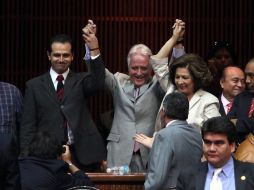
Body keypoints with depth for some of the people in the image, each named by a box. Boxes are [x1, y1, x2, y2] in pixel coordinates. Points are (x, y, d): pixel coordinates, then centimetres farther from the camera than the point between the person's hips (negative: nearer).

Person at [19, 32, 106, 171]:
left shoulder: (81, 81, 10)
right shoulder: (34, 86, 9)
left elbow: (97, 83, -14)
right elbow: (28, 126, 7)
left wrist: (94, 50, -26)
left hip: (81, 155, 0)